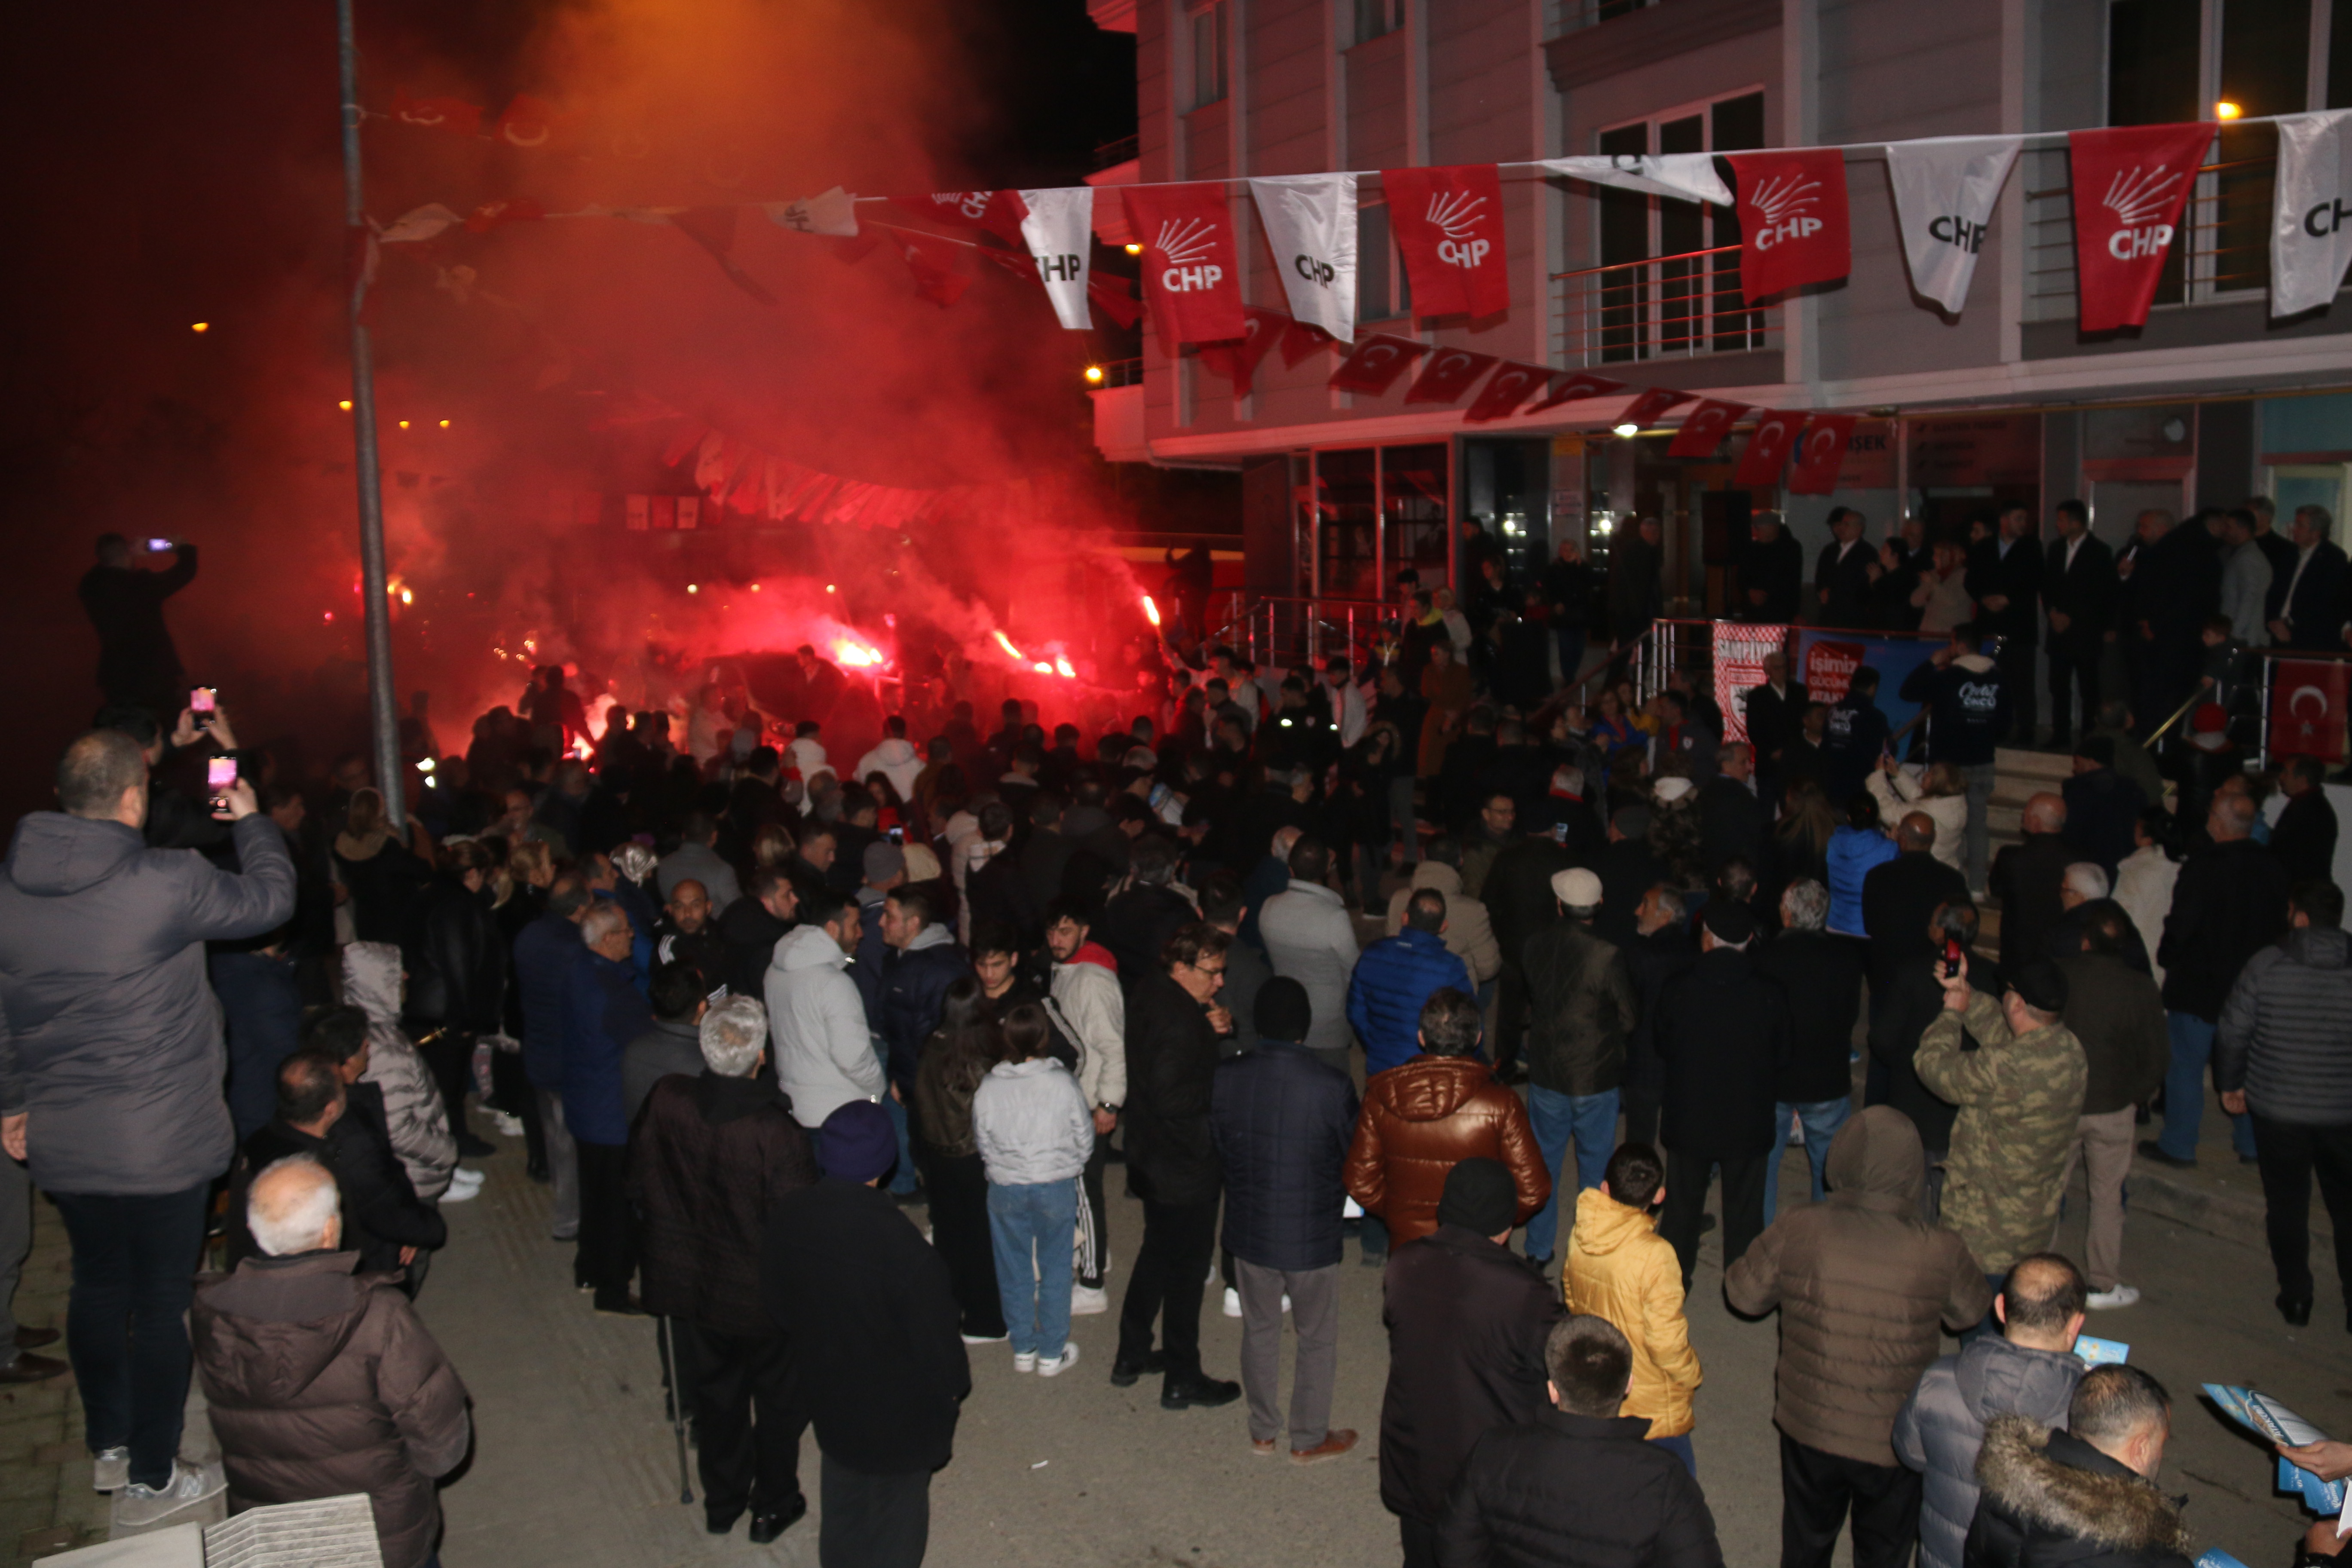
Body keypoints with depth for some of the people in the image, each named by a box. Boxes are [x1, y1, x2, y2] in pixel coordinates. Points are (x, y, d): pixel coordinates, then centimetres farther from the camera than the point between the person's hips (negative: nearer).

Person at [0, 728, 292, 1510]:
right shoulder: (170, 882, -21)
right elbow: (270, 899, -4)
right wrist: (252, 822, 13)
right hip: (163, 1143, -5)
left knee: (98, 1284, 23)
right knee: (161, 1299, 8)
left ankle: (109, 1447, 39)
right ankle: (151, 1478, 21)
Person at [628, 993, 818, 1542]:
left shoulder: (665, 1100, -20)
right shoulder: (777, 1134, -33)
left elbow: (640, 1187, -3)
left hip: (687, 1285, 4)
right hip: (762, 1296, -4)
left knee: (714, 1397, 25)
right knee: (777, 1400, 22)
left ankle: (721, 1502, 44)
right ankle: (772, 1506, 39)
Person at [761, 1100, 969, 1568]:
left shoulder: (787, 1216, -17)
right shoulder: (906, 1249, -34)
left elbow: (776, 1305, 0)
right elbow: (935, 1338, -21)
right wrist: (952, 1389, -2)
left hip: (824, 1388, 5)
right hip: (897, 1405, -5)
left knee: (841, 1499, 29)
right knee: (897, 1502, 20)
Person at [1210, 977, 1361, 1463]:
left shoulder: (1226, 1077, -14)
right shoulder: (1332, 1086, -22)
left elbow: (1215, 1145, 0)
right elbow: (1356, 1160, -9)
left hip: (1248, 1228, 3)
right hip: (1312, 1237, -3)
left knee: (1259, 1331, 22)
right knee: (1317, 1339, 18)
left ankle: (1263, 1432, 37)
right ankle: (1309, 1439, 32)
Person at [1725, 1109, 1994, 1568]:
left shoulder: (1797, 1232, -23)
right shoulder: (1940, 1253, -24)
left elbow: (1744, 1294, -7)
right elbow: (1970, 1312, -3)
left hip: (1809, 1427, 1)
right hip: (1895, 1439, -1)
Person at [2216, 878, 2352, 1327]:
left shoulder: (2265, 965, -11)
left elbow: (2232, 1032, -6)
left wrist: (2229, 1084, 9)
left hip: (2276, 1108, -1)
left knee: (2286, 1205, 12)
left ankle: (2295, 1297, 19)